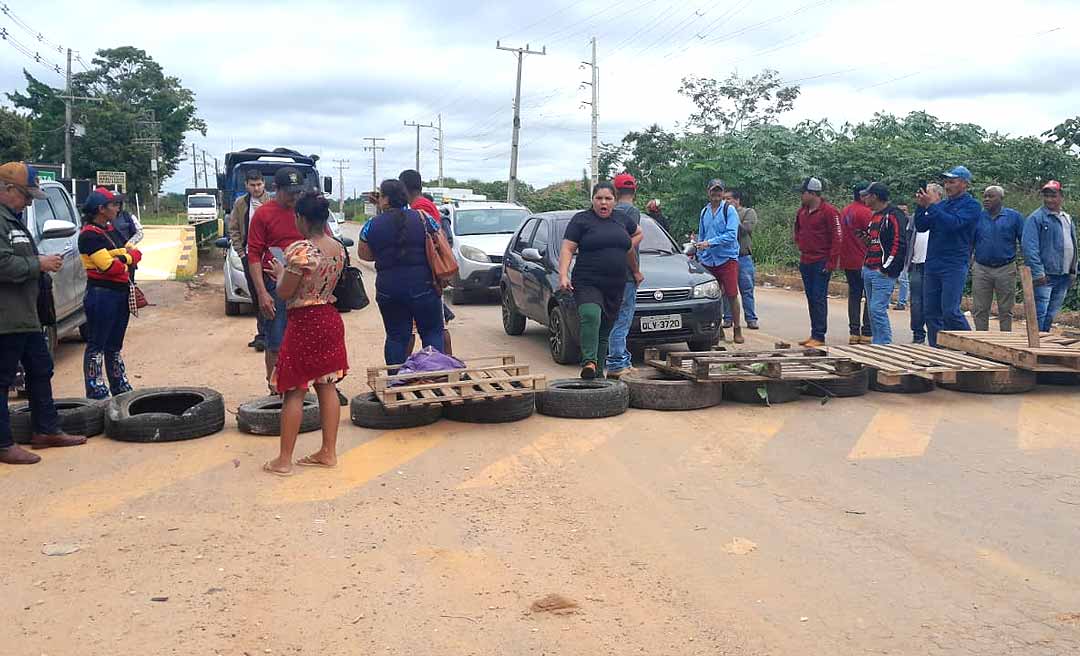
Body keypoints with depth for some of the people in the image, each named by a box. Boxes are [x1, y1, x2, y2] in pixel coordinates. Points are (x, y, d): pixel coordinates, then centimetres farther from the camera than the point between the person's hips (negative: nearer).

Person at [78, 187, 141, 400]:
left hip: (120, 293, 9)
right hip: (101, 294, -9)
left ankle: (121, 388, 25)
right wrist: (127, 258, -3)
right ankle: (97, 392, -1)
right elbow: (110, 267, -20)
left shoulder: (111, 230, 15)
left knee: (115, 346, 17)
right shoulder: (89, 235, -13)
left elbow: (136, 254, 9)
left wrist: (122, 258, -11)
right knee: (97, 347, -4)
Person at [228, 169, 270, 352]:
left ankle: (262, 335, -10)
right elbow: (233, 229, 12)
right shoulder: (240, 203, 9)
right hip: (248, 255, 5)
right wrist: (240, 251, 3)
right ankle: (264, 332, 21)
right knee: (255, 296, 11)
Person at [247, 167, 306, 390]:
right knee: (276, 344, 2)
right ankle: (275, 390, 11)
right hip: (276, 286, -3)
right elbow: (254, 255, -4)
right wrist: (262, 293, -11)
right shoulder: (263, 213, -2)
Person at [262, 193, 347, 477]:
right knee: (327, 387, 12)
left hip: (304, 323, -7)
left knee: (294, 391, 1)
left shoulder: (300, 250, -19)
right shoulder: (338, 248, 4)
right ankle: (328, 453, 17)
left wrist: (280, 272, 4)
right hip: (331, 318, 7)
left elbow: (284, 293, -16)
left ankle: (284, 460, 8)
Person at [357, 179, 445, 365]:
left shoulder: (372, 226, -1)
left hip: (388, 289, 1)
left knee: (396, 336, 9)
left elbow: (364, 254, 11)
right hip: (423, 285, -1)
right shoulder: (424, 219, -1)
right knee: (432, 332, 9)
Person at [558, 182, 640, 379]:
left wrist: (635, 270, 25)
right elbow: (567, 249, -4)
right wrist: (563, 276, -20)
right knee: (590, 316, -29)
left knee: (605, 330, 7)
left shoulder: (621, 218, 14)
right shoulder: (581, 220, 0)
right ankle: (589, 361, -32)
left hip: (615, 286, 5)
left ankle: (598, 370, 15)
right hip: (587, 283, -5)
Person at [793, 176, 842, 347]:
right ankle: (814, 333, 18)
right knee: (811, 299, 11)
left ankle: (819, 336, -3)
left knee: (819, 299, -7)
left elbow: (837, 237, -13)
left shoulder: (829, 212, -11)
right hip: (805, 262, 8)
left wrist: (831, 262, -16)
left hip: (821, 263, -8)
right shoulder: (802, 211, 11)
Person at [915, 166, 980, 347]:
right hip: (932, 265, 7)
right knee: (931, 313, 6)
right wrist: (921, 207, -5)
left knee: (950, 312, -12)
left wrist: (931, 206, -17)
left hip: (955, 266, -7)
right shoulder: (942, 205, 17)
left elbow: (954, 223, -19)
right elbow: (921, 226, 11)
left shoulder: (971, 205, -2)